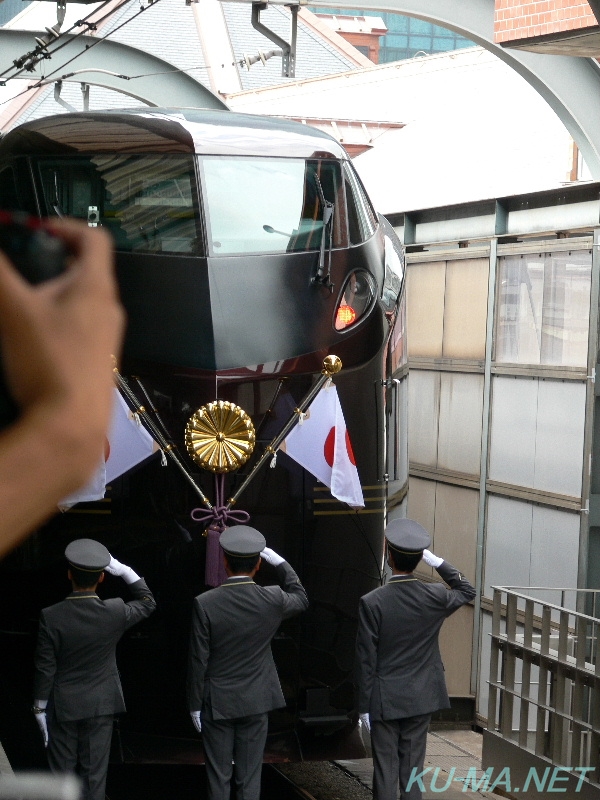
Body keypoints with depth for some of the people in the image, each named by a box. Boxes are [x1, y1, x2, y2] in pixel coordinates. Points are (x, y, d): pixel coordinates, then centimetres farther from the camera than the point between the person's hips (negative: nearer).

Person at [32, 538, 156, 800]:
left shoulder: (51, 617, -16)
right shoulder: (115, 612, -12)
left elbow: (44, 668, -11)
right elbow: (147, 603, 10)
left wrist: (40, 709, 0)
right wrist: (124, 570, 9)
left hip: (62, 707, -1)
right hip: (101, 704, 1)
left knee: (63, 772, 9)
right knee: (94, 773, 8)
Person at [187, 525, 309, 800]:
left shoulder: (205, 604, -15)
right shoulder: (272, 600, -10)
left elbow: (198, 661, -11)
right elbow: (301, 599, 15)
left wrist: (195, 705, -1)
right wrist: (280, 563, 16)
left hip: (217, 704, -2)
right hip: (255, 703, 2)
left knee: (219, 778, 7)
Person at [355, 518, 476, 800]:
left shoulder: (372, 602, -15)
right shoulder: (435, 597, -7)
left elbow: (366, 659, -11)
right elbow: (467, 590, 17)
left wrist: (364, 706, -3)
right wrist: (437, 562, 7)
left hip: (385, 700, -3)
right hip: (421, 699, 3)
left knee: (385, 768, 3)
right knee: (412, 766, 10)